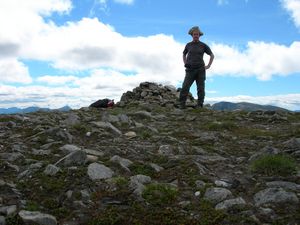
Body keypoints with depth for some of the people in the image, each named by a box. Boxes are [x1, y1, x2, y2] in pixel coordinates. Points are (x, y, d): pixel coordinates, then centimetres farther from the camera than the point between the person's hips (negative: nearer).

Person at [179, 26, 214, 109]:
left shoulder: (203, 45, 5)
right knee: (185, 87, -13)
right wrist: (185, 64, 15)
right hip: (190, 70, 0)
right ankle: (181, 105, -11)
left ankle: (199, 105, 5)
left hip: (200, 70, 0)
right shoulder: (188, 45, 9)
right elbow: (184, 54, 28)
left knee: (200, 88, -2)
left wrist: (208, 66, 3)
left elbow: (212, 55, 13)